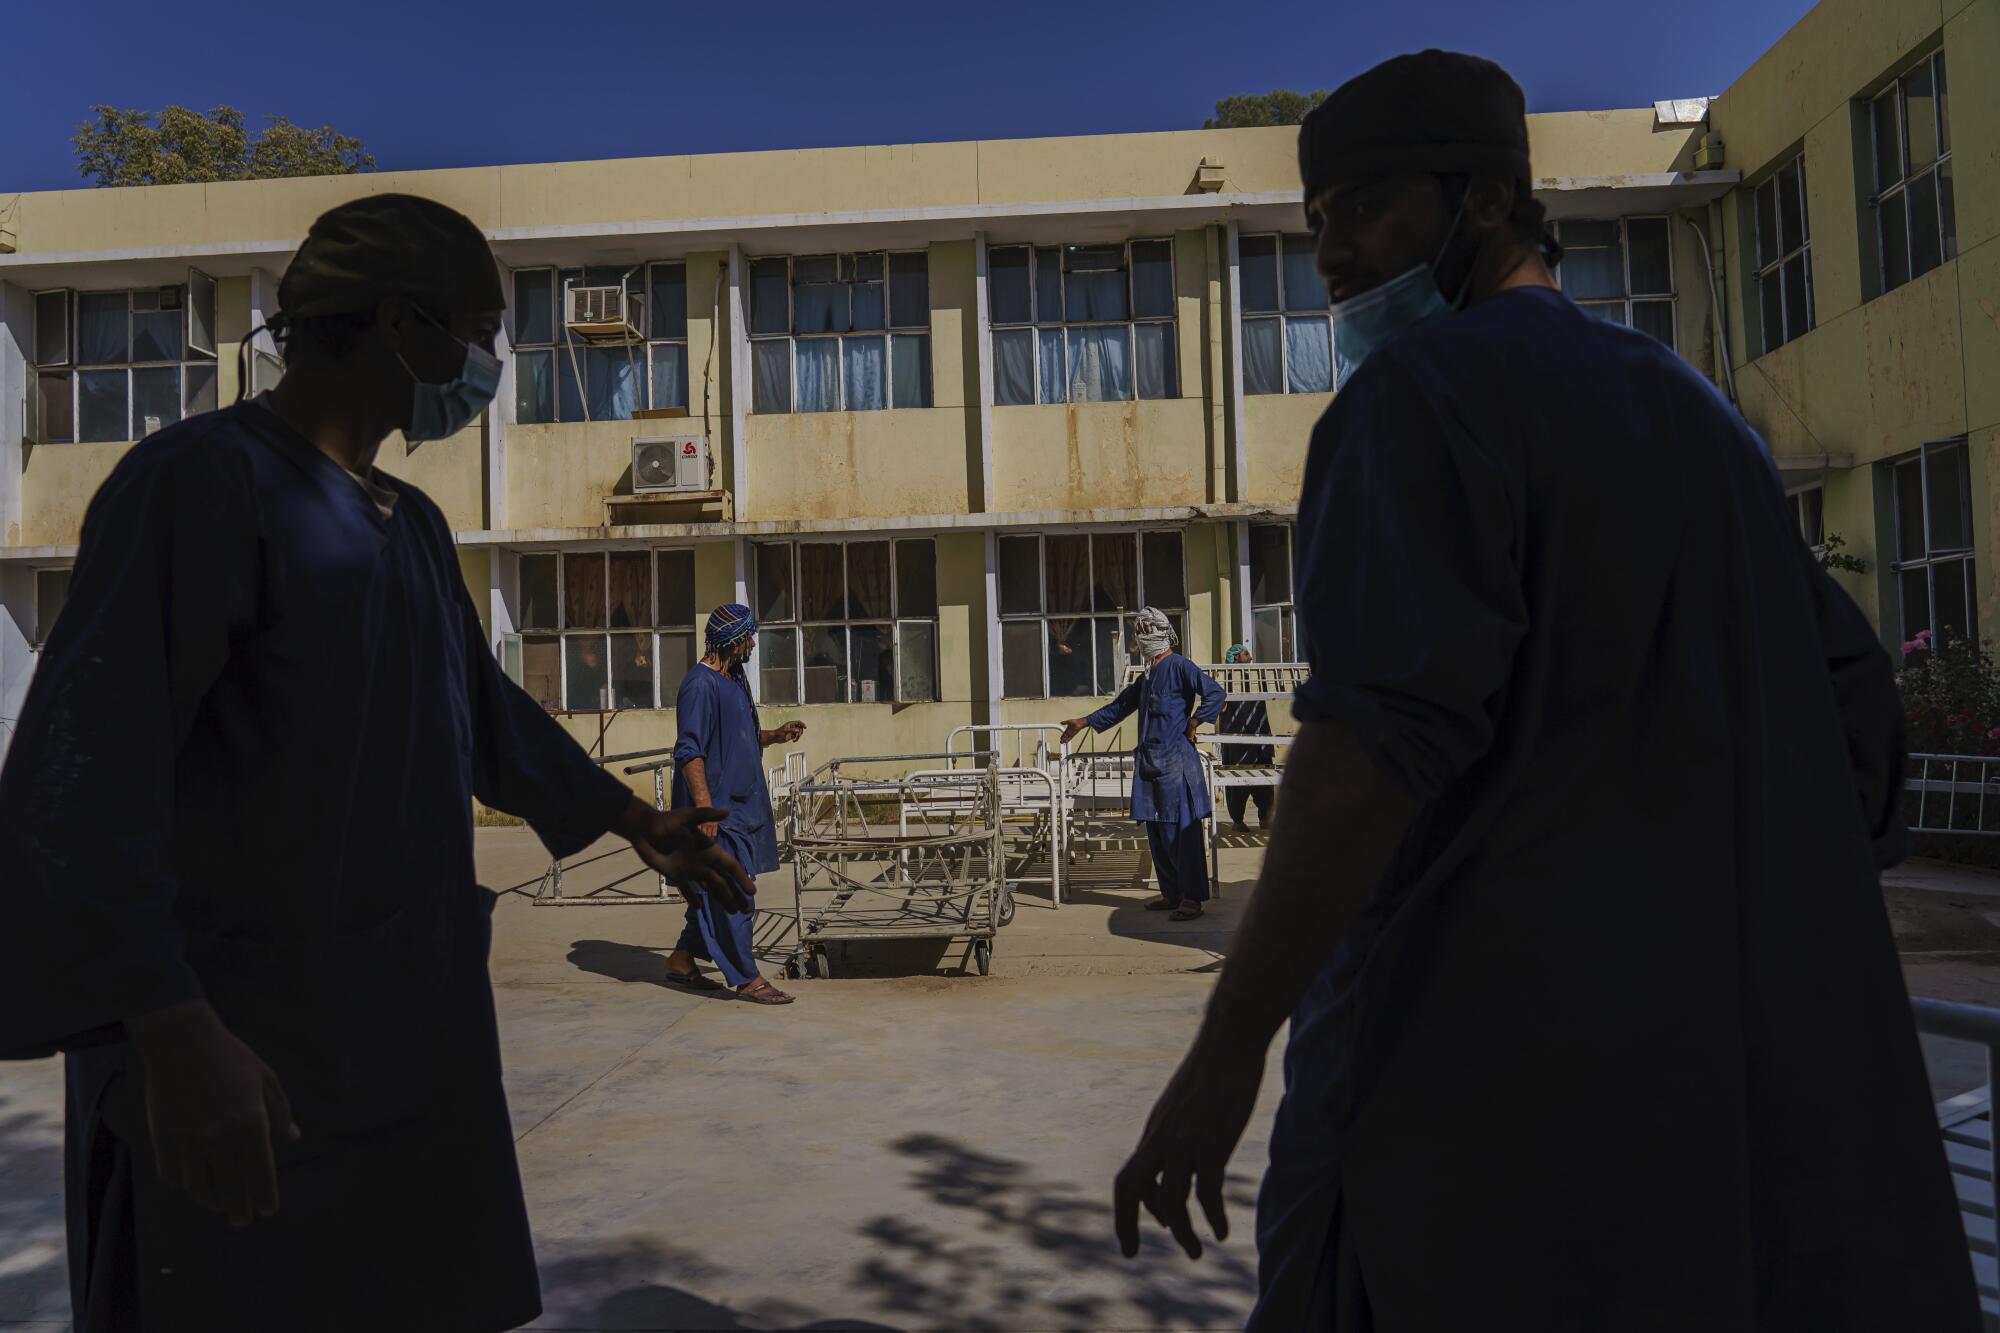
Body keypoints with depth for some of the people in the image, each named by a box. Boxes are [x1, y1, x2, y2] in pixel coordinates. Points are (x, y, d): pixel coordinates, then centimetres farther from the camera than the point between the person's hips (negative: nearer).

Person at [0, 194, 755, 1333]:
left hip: (416, 1036, 8)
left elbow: (487, 706, 24)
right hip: (248, 1064, -8)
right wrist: (174, 1032, -28)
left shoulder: (412, 525, 13)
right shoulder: (203, 480, -13)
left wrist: (638, 823, 28)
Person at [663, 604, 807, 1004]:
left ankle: (682, 961, 27)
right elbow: (690, 751, -20)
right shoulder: (700, 684, -16)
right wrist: (704, 806, -26)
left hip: (740, 803, 10)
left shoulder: (735, 680, 14)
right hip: (717, 807, -10)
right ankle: (747, 979, 1)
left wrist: (775, 735, 7)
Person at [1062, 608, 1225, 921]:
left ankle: (1192, 897, -3)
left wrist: (1191, 725, -12)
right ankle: (1172, 893, 18)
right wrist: (1085, 722, 36)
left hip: (1175, 762, -9)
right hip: (1150, 762, 9)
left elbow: (1214, 693, -18)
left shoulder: (1179, 666, -8)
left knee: (1182, 830, -7)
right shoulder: (1148, 675, 20)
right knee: (1157, 832, 10)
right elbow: (1122, 704, 32)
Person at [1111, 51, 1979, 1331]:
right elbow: (1853, 727, 16)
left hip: (1487, 1053, -8)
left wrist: (1227, 1048, -19)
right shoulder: (1697, 417, 17)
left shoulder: (1423, 390, -7)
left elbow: (1387, 726, -21)